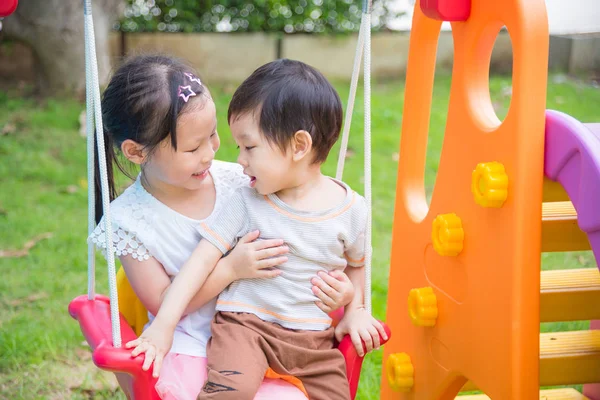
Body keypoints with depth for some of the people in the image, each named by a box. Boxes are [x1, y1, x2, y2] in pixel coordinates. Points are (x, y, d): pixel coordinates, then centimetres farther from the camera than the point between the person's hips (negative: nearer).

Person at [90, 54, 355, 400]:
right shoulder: (128, 220, -8)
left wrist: (337, 286, -9)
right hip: (186, 350, -2)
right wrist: (230, 268, -19)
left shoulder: (236, 182, -3)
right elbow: (162, 304, -7)